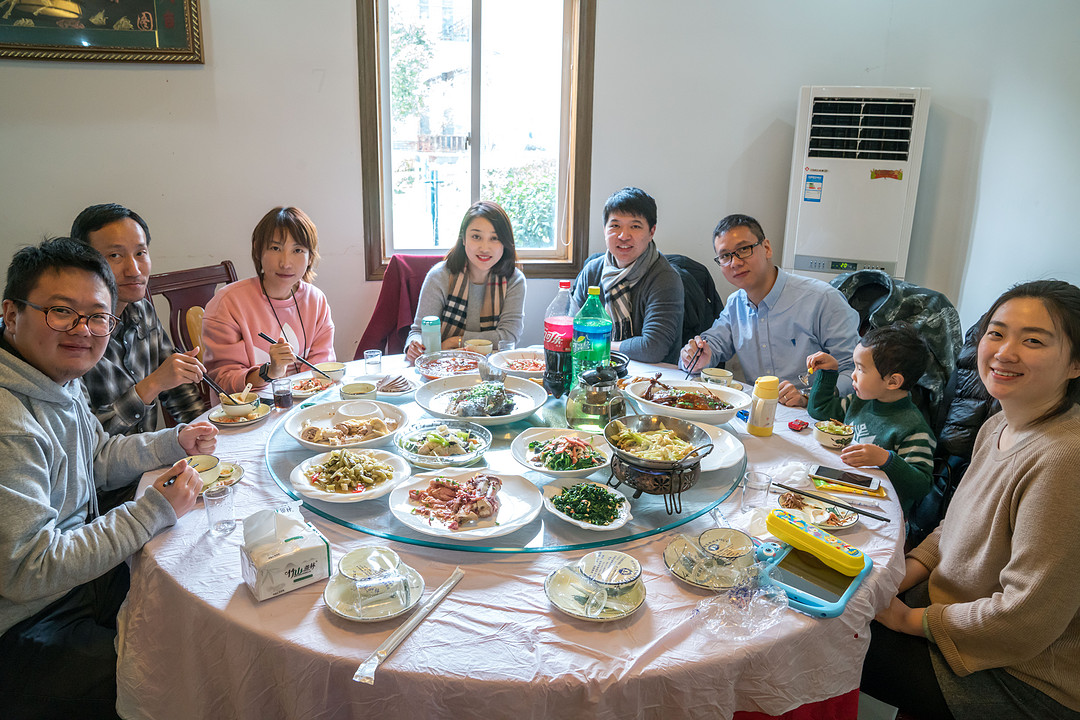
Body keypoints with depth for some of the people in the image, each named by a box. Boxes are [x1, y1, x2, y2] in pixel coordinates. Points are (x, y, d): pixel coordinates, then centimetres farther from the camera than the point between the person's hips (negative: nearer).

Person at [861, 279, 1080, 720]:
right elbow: (955, 527, 13)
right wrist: (904, 574, -4)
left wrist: (913, 619, -16)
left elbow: (1025, 621, -29)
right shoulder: (998, 427, 0)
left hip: (1023, 681, -8)